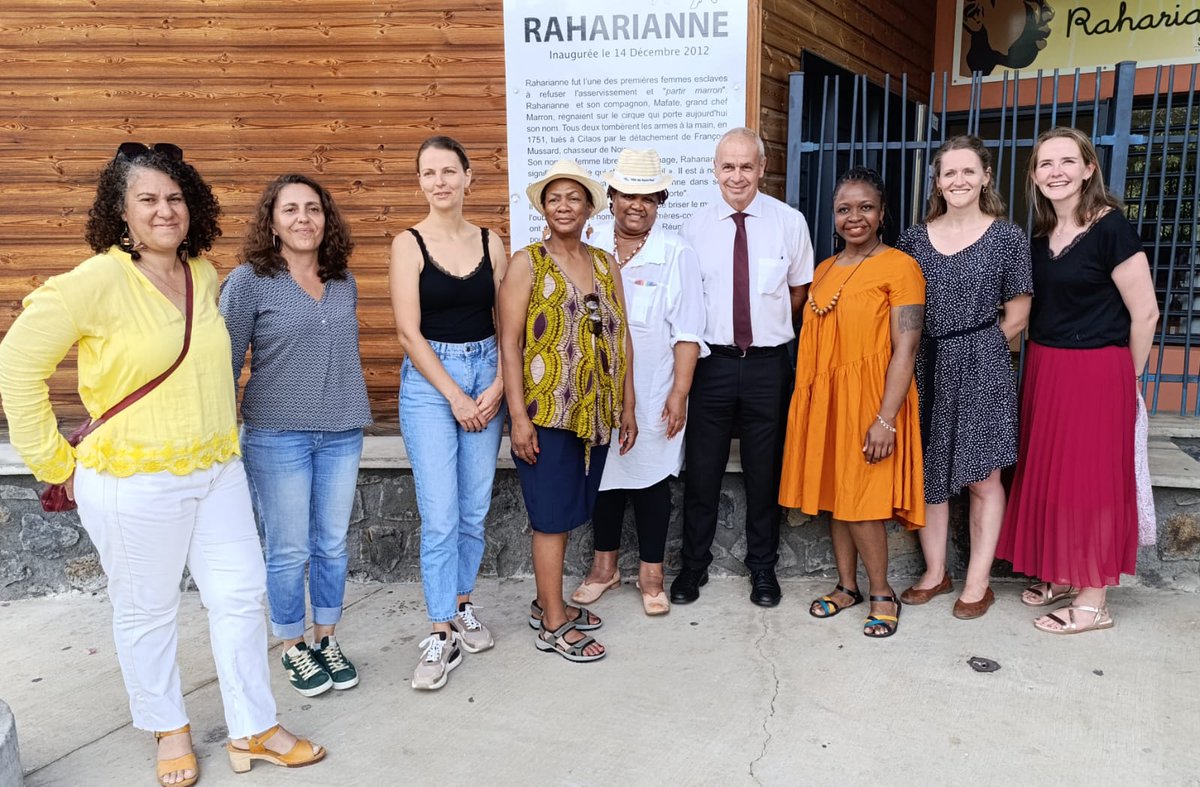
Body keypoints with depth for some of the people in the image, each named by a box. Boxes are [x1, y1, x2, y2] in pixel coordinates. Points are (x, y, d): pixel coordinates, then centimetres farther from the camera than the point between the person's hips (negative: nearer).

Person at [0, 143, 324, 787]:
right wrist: (57, 462, -7)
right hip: (135, 482, -5)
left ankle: (253, 731, 26)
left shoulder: (204, 275, 4)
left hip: (218, 470, 6)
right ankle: (168, 728, 35)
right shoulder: (97, 281, -15)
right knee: (147, 611, 11)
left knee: (241, 595, 10)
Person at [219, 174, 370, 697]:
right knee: (288, 551, 5)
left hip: (342, 433, 4)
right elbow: (225, 363, -4)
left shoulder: (344, 281, 8)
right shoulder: (249, 281, -6)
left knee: (333, 545, 12)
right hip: (277, 434, -4)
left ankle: (326, 639, 30)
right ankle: (293, 648, 25)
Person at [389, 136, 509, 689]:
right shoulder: (409, 244, -2)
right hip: (429, 379, -3)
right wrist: (456, 395, -10)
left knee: (475, 510, 8)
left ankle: (462, 607, 27)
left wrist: (497, 386, -6)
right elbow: (409, 332, -8)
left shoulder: (490, 243, 7)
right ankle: (442, 636, 6)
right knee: (440, 516, -5)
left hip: (486, 375, 3)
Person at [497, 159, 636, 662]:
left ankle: (546, 603, 30)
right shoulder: (527, 262, -5)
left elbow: (620, 338, 11)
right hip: (545, 413, -5)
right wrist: (519, 416, -15)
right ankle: (554, 626, 15)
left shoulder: (604, 264, 10)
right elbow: (509, 342, -9)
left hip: (595, 413, 5)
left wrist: (627, 406, 9)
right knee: (553, 517, 2)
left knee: (567, 512, 14)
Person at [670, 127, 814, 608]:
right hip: (711, 362, 0)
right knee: (702, 469, 9)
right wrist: (707, 331, -2)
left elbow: (799, 291, 9)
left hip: (767, 364, 0)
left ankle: (762, 567, 31)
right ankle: (694, 564, 28)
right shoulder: (696, 226, 0)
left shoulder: (789, 222, -1)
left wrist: (769, 326, 4)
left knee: (764, 471, 13)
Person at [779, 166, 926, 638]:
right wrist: (805, 400, 10)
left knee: (860, 499, -4)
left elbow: (905, 349, -13)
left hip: (869, 398, -6)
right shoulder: (823, 271, 12)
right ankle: (847, 586, 26)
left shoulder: (899, 267, -8)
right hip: (823, 397, 6)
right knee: (833, 495, 11)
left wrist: (886, 419, -19)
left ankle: (882, 593, 16)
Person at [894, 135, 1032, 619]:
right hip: (925, 368, 3)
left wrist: (976, 351, 2)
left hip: (982, 370, -3)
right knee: (927, 473, 8)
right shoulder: (914, 238, 7)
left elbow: (1017, 317, 3)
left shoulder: (1007, 237, 0)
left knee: (982, 476, 2)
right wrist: (931, 353, 3)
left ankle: (978, 582, 14)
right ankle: (935, 573, 22)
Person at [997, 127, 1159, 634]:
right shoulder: (1041, 234, 7)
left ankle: (1094, 601, 13)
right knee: (1050, 473, 13)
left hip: (1096, 371, -7)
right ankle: (1061, 576, 30)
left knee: (1091, 479, 1)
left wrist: (1126, 380, -1)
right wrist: (1039, 366, 10)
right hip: (1043, 369, 7)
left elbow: (1145, 313, -11)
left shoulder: (1110, 227, -13)